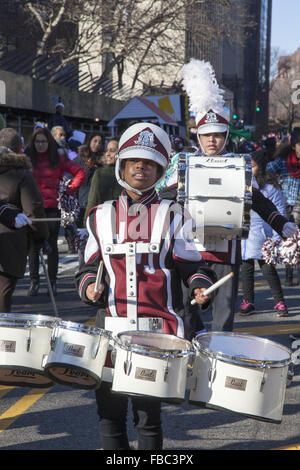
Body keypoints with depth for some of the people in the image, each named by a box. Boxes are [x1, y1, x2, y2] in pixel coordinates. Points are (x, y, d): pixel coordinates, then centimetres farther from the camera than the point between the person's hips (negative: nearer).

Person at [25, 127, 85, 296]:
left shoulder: (58, 159, 4)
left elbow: (80, 172, 7)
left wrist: (70, 189, 0)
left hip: (52, 207, 0)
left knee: (52, 244, 3)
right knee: (33, 245, 1)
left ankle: (52, 282, 11)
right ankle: (34, 281, 11)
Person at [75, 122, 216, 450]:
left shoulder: (173, 217, 5)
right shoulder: (101, 217, 12)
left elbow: (193, 266, 4)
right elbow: (90, 266, 17)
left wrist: (200, 288, -16)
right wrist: (89, 285, -4)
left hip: (160, 329, -3)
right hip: (113, 326, 3)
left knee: (148, 414, -2)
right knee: (109, 412, 5)